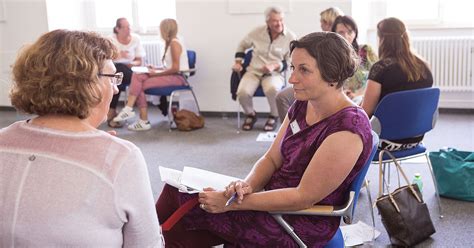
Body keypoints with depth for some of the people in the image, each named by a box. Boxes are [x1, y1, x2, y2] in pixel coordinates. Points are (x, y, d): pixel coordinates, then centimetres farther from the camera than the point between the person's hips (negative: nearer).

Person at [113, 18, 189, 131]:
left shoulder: (174, 43, -11)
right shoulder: (170, 42, 18)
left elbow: (175, 68, -19)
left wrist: (157, 73, -12)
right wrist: (156, 69, 8)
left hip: (178, 78, -9)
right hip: (172, 76, 9)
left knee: (140, 85, -14)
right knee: (137, 75, -9)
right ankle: (129, 109, -20)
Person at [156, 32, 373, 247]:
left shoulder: (348, 128, -22)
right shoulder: (302, 106, 4)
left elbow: (304, 197, -22)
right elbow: (271, 159, 7)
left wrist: (230, 203, -22)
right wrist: (248, 186, -16)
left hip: (302, 226, -8)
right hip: (274, 199, 8)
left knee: (176, 195, -11)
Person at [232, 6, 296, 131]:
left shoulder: (291, 37, -5)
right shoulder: (257, 32, 1)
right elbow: (242, 45, 18)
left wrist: (275, 66, -19)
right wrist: (238, 63, 6)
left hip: (275, 73, -2)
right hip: (254, 71, 2)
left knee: (272, 89, -39)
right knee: (242, 92, -29)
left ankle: (273, 117, -7)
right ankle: (250, 115, 6)